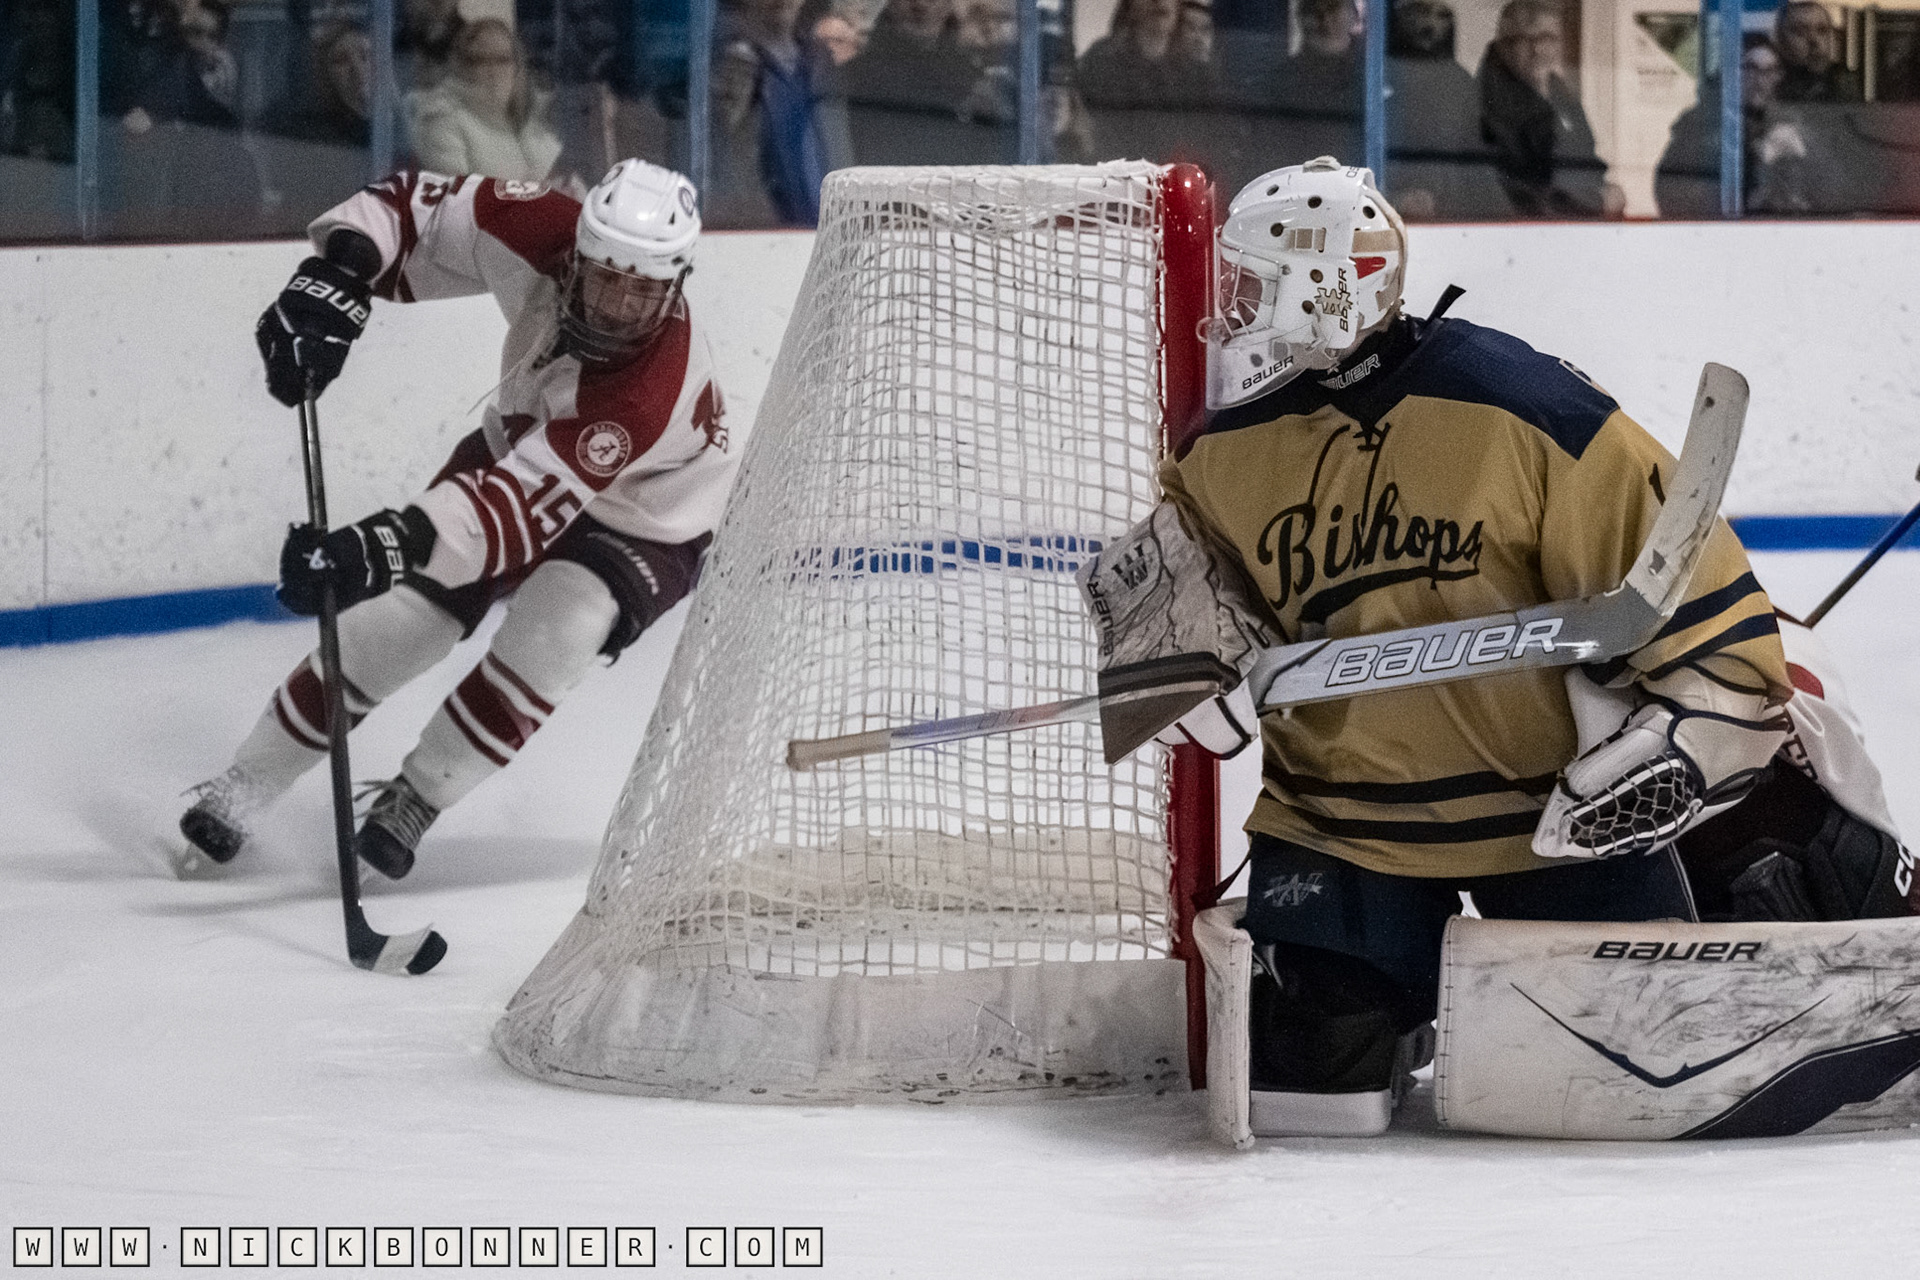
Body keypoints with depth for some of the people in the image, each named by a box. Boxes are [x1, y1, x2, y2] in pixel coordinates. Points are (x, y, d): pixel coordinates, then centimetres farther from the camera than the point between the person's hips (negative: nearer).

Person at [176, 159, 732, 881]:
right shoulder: (537, 232, -29)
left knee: (548, 637, -30)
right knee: (386, 626, -3)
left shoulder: (655, 386, -44)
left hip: (646, 518, -5)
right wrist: (336, 277, -34)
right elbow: (412, 206, -15)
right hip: (521, 447, 5)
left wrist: (387, 547, -60)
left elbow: (526, 507, -49)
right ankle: (239, 793, 14)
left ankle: (412, 804, -7)